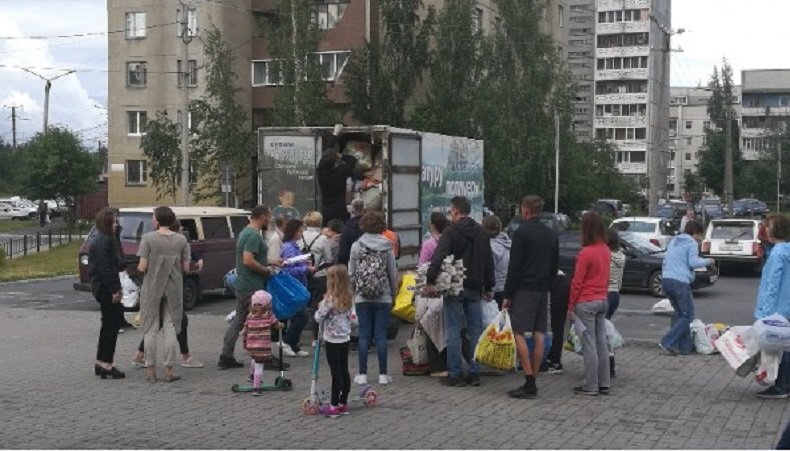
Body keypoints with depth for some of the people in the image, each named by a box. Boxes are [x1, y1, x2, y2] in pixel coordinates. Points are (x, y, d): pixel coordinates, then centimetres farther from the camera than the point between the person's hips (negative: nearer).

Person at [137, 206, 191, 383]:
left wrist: (139, 268, 9)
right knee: (171, 328, 7)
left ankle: (151, 370, 10)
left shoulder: (148, 238, -9)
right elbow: (186, 268, -1)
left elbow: (142, 267, -13)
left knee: (151, 329, 7)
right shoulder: (181, 240, -1)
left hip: (152, 289, -2)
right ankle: (169, 370, 6)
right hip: (174, 289, 2)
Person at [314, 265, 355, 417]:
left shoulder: (330, 299, -19)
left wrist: (320, 308, 3)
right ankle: (343, 403, 20)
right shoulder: (348, 298, 3)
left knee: (336, 373, -4)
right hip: (345, 338, 7)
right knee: (344, 371, 12)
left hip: (333, 340, -7)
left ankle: (334, 406, 2)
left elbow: (319, 318, -14)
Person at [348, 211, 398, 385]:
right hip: (383, 298, 0)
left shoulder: (356, 246, -3)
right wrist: (393, 293, 13)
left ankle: (362, 374, 7)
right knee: (381, 335, 3)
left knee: (364, 335, 5)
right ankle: (382, 374, 6)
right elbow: (393, 273, 0)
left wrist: (353, 292, 13)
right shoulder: (387, 247, -3)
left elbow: (351, 273, 0)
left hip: (362, 298, 0)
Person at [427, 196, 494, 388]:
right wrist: (488, 288, 19)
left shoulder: (451, 231, -8)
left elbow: (438, 257, -21)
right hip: (475, 289, 5)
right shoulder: (481, 232, 11)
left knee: (453, 332, 0)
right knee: (475, 331, 9)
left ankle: (455, 374, 0)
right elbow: (489, 262, 15)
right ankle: (474, 374, 9)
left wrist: (430, 280, -23)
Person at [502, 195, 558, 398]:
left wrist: (507, 295, -8)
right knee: (539, 336, 5)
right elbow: (555, 267, 17)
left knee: (519, 334, -7)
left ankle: (529, 381, -14)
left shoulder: (522, 232, -9)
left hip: (524, 290, -7)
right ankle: (532, 384, 9)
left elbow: (514, 266, -12)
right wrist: (546, 286, 19)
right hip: (543, 291, 7)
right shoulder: (551, 234, 14)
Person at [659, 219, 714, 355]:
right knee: (687, 315, -1)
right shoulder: (692, 243, -2)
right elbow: (693, 262, -12)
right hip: (680, 282, -8)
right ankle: (668, 342, -11)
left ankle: (684, 346, 12)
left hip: (666, 279, 8)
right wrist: (708, 261, 3)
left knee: (679, 314, 15)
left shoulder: (673, 241, 22)